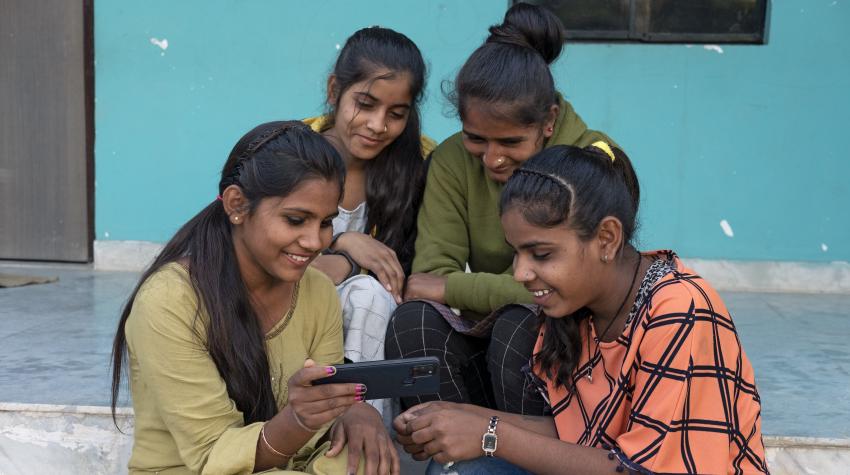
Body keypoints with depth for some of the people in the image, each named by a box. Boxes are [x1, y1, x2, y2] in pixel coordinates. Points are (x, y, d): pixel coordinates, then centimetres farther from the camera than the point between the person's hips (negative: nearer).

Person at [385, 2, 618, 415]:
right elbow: (430, 276, -12)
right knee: (413, 322, -27)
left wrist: (450, 287, -18)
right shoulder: (452, 161, -2)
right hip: (484, 340, 3)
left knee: (522, 323, -34)